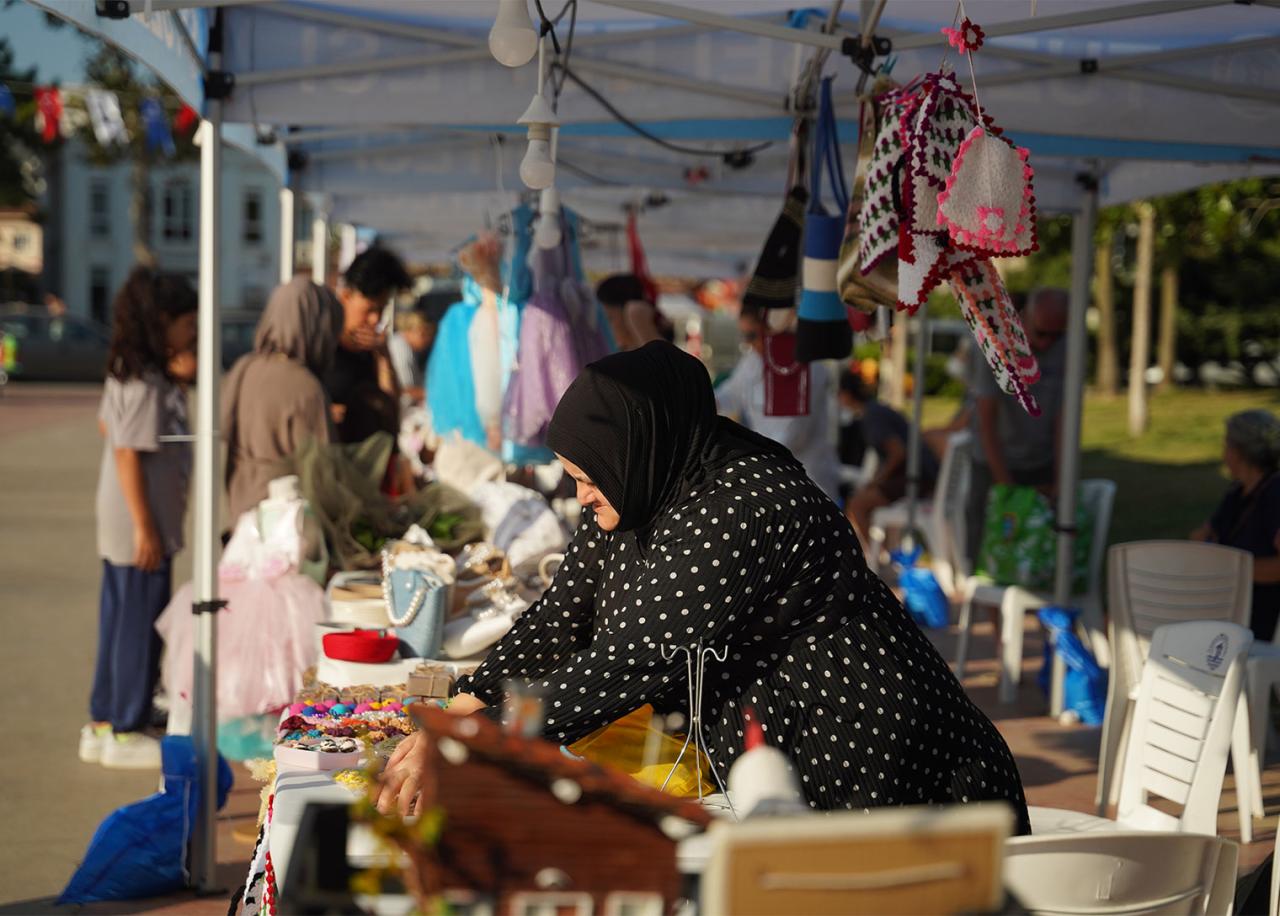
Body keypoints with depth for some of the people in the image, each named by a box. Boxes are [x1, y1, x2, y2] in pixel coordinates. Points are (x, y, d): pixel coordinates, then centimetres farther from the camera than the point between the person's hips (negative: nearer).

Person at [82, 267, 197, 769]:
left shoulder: (124, 374, 8)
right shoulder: (148, 386, -20)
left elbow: (107, 426, 21)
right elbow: (127, 455, -22)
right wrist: (145, 527, -20)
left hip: (120, 524, 10)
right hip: (141, 523, -10)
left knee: (119, 621, 16)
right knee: (141, 624, 0)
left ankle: (103, 724, 26)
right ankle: (126, 734, 10)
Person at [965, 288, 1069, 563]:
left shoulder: (1067, 352, -10)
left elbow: (1064, 423, -7)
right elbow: (986, 422, -18)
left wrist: (1059, 484, -11)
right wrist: (1006, 486, -20)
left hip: (1042, 465, 2)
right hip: (993, 463, -2)